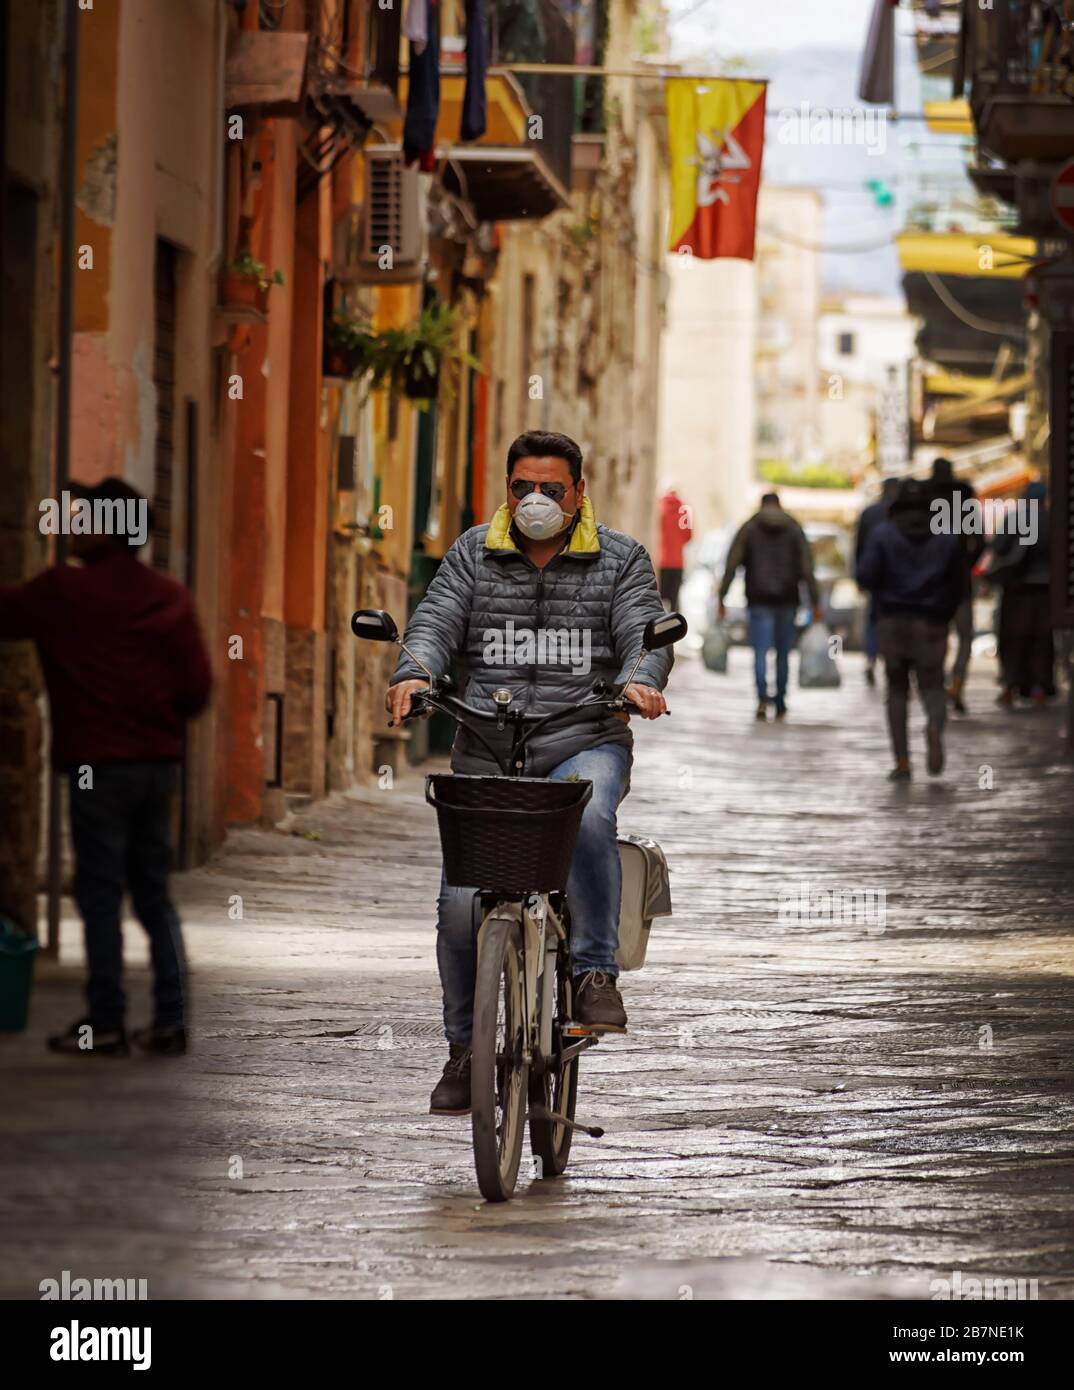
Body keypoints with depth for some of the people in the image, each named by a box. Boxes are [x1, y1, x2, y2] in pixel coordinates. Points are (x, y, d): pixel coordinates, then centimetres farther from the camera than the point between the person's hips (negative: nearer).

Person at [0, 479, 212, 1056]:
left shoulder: (64, 591, -8)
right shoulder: (170, 597, 6)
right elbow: (198, 684, 4)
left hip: (98, 764, -5)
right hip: (159, 760, 5)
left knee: (100, 893, -1)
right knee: (153, 891, 12)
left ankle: (105, 1023, -2)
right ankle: (170, 1020, 8)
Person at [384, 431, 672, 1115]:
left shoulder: (621, 560, 9)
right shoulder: (474, 555, 13)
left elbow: (646, 631, -3)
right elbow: (436, 621, 1)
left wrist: (641, 681, -26)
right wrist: (414, 673, -21)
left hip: (585, 745, -2)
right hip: (487, 751, 2)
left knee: (589, 816, -37)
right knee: (462, 902, -8)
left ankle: (597, 973, -27)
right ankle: (464, 1049, 11)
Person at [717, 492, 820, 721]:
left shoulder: (748, 529, 3)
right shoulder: (794, 530, 6)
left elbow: (731, 565, -3)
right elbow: (807, 568, 0)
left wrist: (722, 598, -1)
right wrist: (815, 602, 1)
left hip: (759, 601, -1)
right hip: (787, 599, 1)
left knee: (760, 651, -5)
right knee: (783, 652, 12)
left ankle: (762, 697, -26)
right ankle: (780, 704, 16)